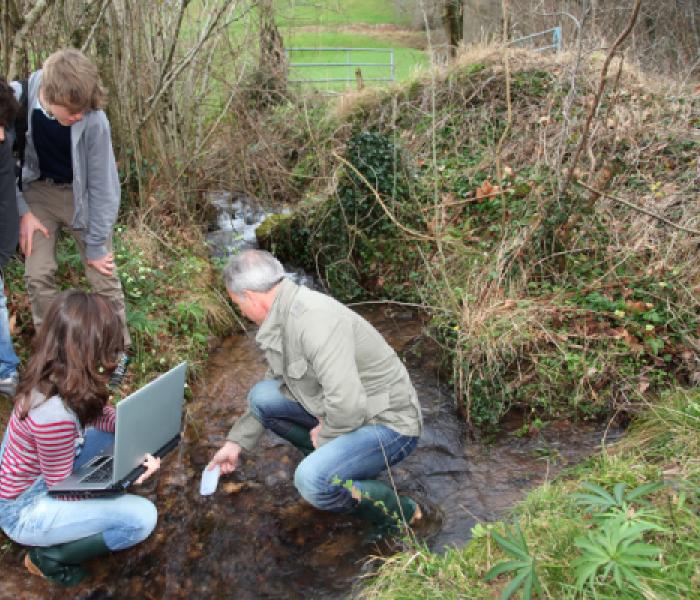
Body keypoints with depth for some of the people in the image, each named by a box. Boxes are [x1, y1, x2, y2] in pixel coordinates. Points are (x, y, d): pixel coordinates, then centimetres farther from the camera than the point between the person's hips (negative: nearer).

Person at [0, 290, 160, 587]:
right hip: (24, 510, -8)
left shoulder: (50, 375, -12)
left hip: (43, 475, 8)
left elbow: (97, 414, 5)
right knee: (142, 517, -19)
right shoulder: (55, 413, -37)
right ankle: (49, 557, 1)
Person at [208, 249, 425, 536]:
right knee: (262, 396, 1)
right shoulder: (284, 316, 4)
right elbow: (274, 385, 18)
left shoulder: (315, 319, -29)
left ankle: (402, 514, -3)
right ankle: (328, 458, 15)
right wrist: (236, 442, 18)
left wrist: (324, 436, -14)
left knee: (312, 480, -30)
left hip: (389, 424, -9)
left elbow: (347, 405, -35)